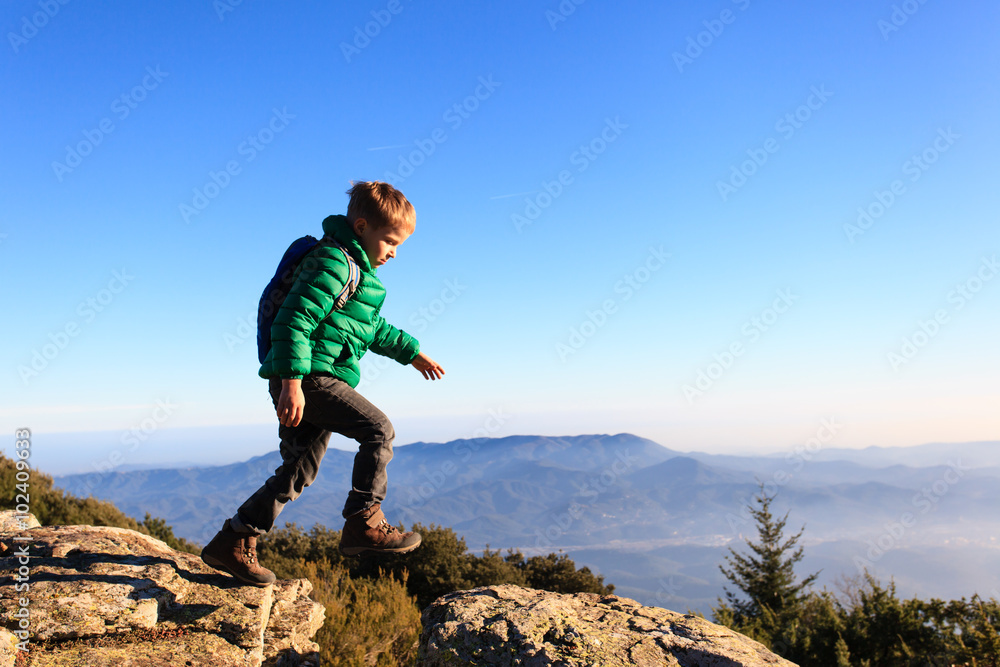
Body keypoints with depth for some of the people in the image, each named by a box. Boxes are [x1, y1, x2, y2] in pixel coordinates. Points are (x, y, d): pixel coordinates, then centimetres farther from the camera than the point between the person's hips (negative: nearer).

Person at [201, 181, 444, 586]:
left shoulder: (358, 269, 20)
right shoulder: (333, 262, -13)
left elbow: (374, 329, 32)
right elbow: (293, 321, -22)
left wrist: (412, 352, 33)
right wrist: (291, 382, -28)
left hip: (307, 379, 10)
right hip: (308, 376, -10)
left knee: (299, 471, 12)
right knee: (379, 429, -14)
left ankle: (233, 543, 20)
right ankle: (363, 523, -9)